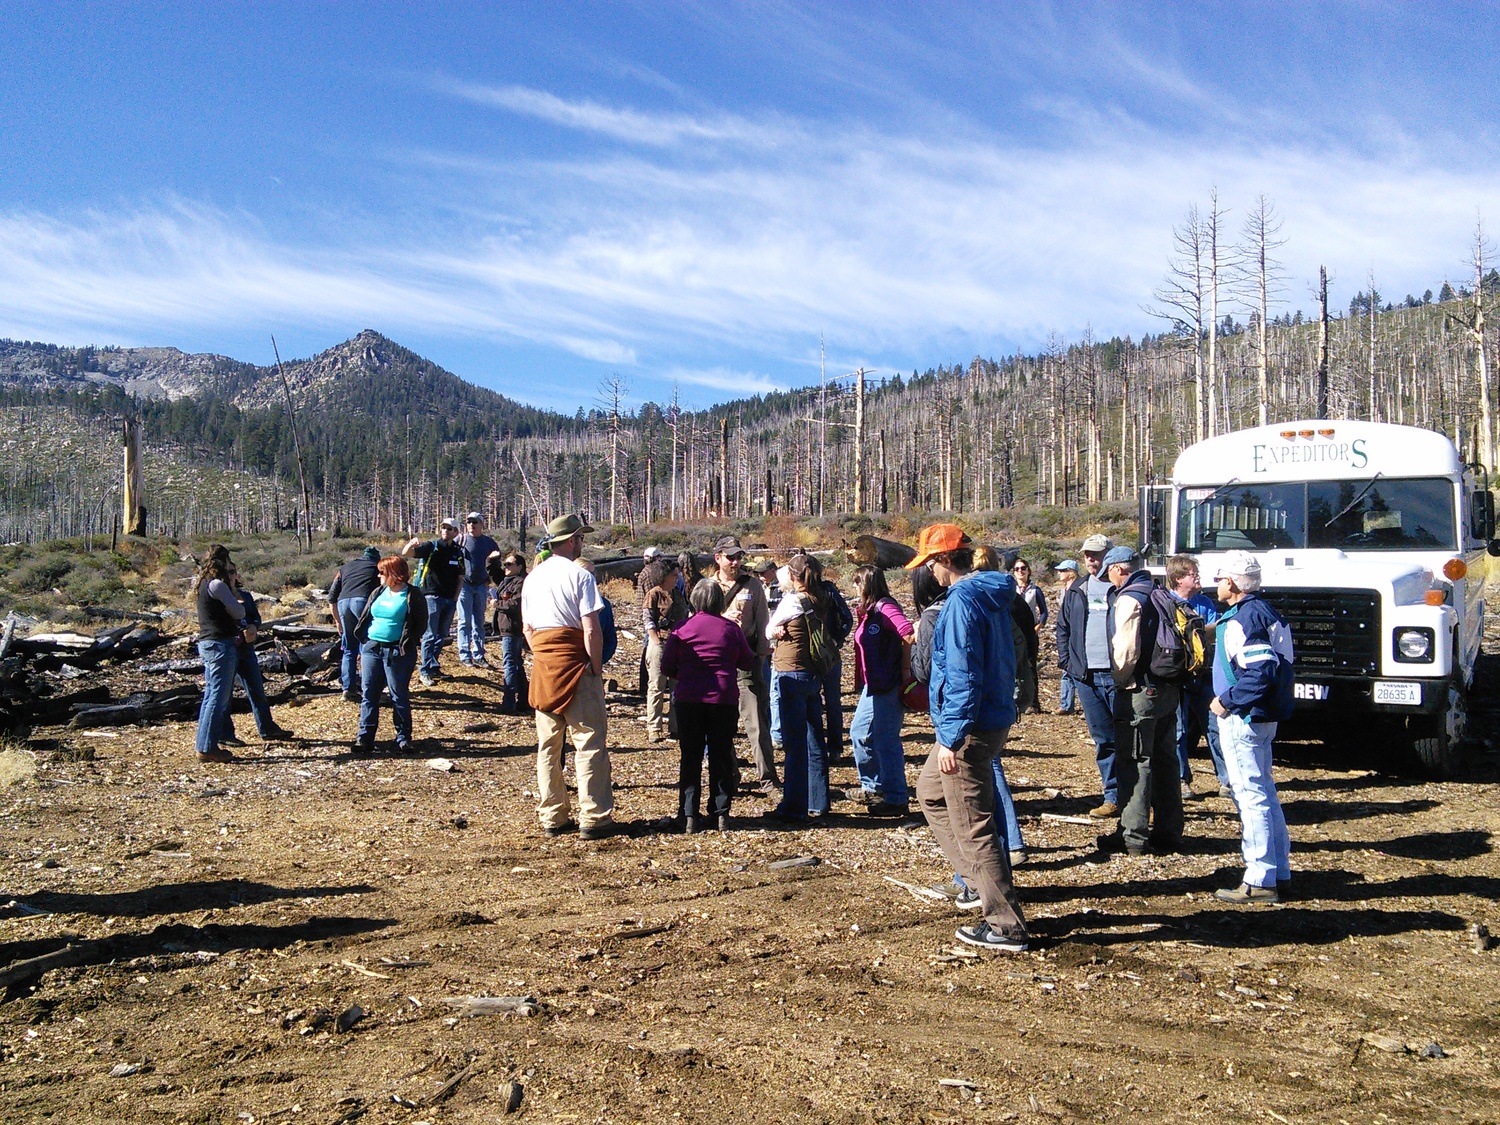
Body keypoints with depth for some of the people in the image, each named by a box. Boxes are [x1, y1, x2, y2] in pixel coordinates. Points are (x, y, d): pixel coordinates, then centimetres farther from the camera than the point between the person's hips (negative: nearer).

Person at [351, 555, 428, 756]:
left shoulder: (413, 596, -5)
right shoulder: (377, 593, 14)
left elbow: (421, 625, -6)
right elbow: (364, 619, 18)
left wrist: (407, 645, -15)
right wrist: (364, 642, 6)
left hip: (397, 652, -6)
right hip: (371, 648, 6)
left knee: (399, 696, 2)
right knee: (368, 694, 4)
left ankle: (403, 738, 13)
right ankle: (364, 738, 6)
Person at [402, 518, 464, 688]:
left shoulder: (458, 552, 8)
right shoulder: (431, 546, -4)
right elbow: (406, 553, -17)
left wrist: (455, 598, 6)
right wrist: (411, 544, -39)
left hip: (450, 599, 5)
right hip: (432, 596, -5)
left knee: (442, 635, 12)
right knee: (430, 635, -5)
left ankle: (432, 666, 24)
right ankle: (426, 671, -1)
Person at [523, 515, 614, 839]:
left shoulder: (533, 577, 12)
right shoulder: (579, 575, -10)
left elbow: (527, 627, 16)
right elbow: (591, 629, -14)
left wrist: (541, 657, 17)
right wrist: (597, 668, -7)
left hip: (542, 665, 7)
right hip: (575, 664, -7)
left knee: (548, 745, 11)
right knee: (588, 742, -1)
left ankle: (552, 817, 17)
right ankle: (594, 818, 0)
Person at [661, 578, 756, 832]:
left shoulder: (682, 628, -1)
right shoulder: (731, 629, 2)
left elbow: (667, 667, -1)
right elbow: (747, 662, 12)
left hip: (689, 699, -1)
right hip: (725, 699, 1)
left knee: (690, 756, 7)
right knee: (721, 755, 9)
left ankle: (689, 815, 4)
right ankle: (722, 814, 9)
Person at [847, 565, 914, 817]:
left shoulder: (885, 608, -16)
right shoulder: (867, 612, 13)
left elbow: (910, 636, -26)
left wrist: (905, 669, -17)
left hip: (887, 687, -10)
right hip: (872, 686, 10)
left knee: (886, 741, -4)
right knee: (859, 733, 19)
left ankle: (896, 799, 5)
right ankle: (873, 786, 33)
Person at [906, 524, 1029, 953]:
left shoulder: (962, 600, -19)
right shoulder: (992, 594, 10)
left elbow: (961, 676, -23)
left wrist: (951, 739, -19)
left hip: (969, 728, -10)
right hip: (995, 718, 10)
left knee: (972, 827, -2)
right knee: (931, 792, 26)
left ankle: (1006, 927, 6)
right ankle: (979, 876, 27)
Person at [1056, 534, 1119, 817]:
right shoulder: (1076, 590, 13)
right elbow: (1063, 627, 20)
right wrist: (1066, 660, 8)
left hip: (1117, 675, -5)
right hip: (1086, 676, 5)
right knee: (1103, 739, 9)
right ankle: (1113, 797, 16)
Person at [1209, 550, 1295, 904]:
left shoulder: (1245, 618, -19)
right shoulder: (1263, 611, 12)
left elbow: (1261, 671, -28)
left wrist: (1227, 701, -19)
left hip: (1243, 719, -11)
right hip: (1262, 717, 11)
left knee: (1251, 796, -6)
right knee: (1263, 793, 18)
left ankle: (1260, 881, -1)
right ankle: (1278, 868, 27)